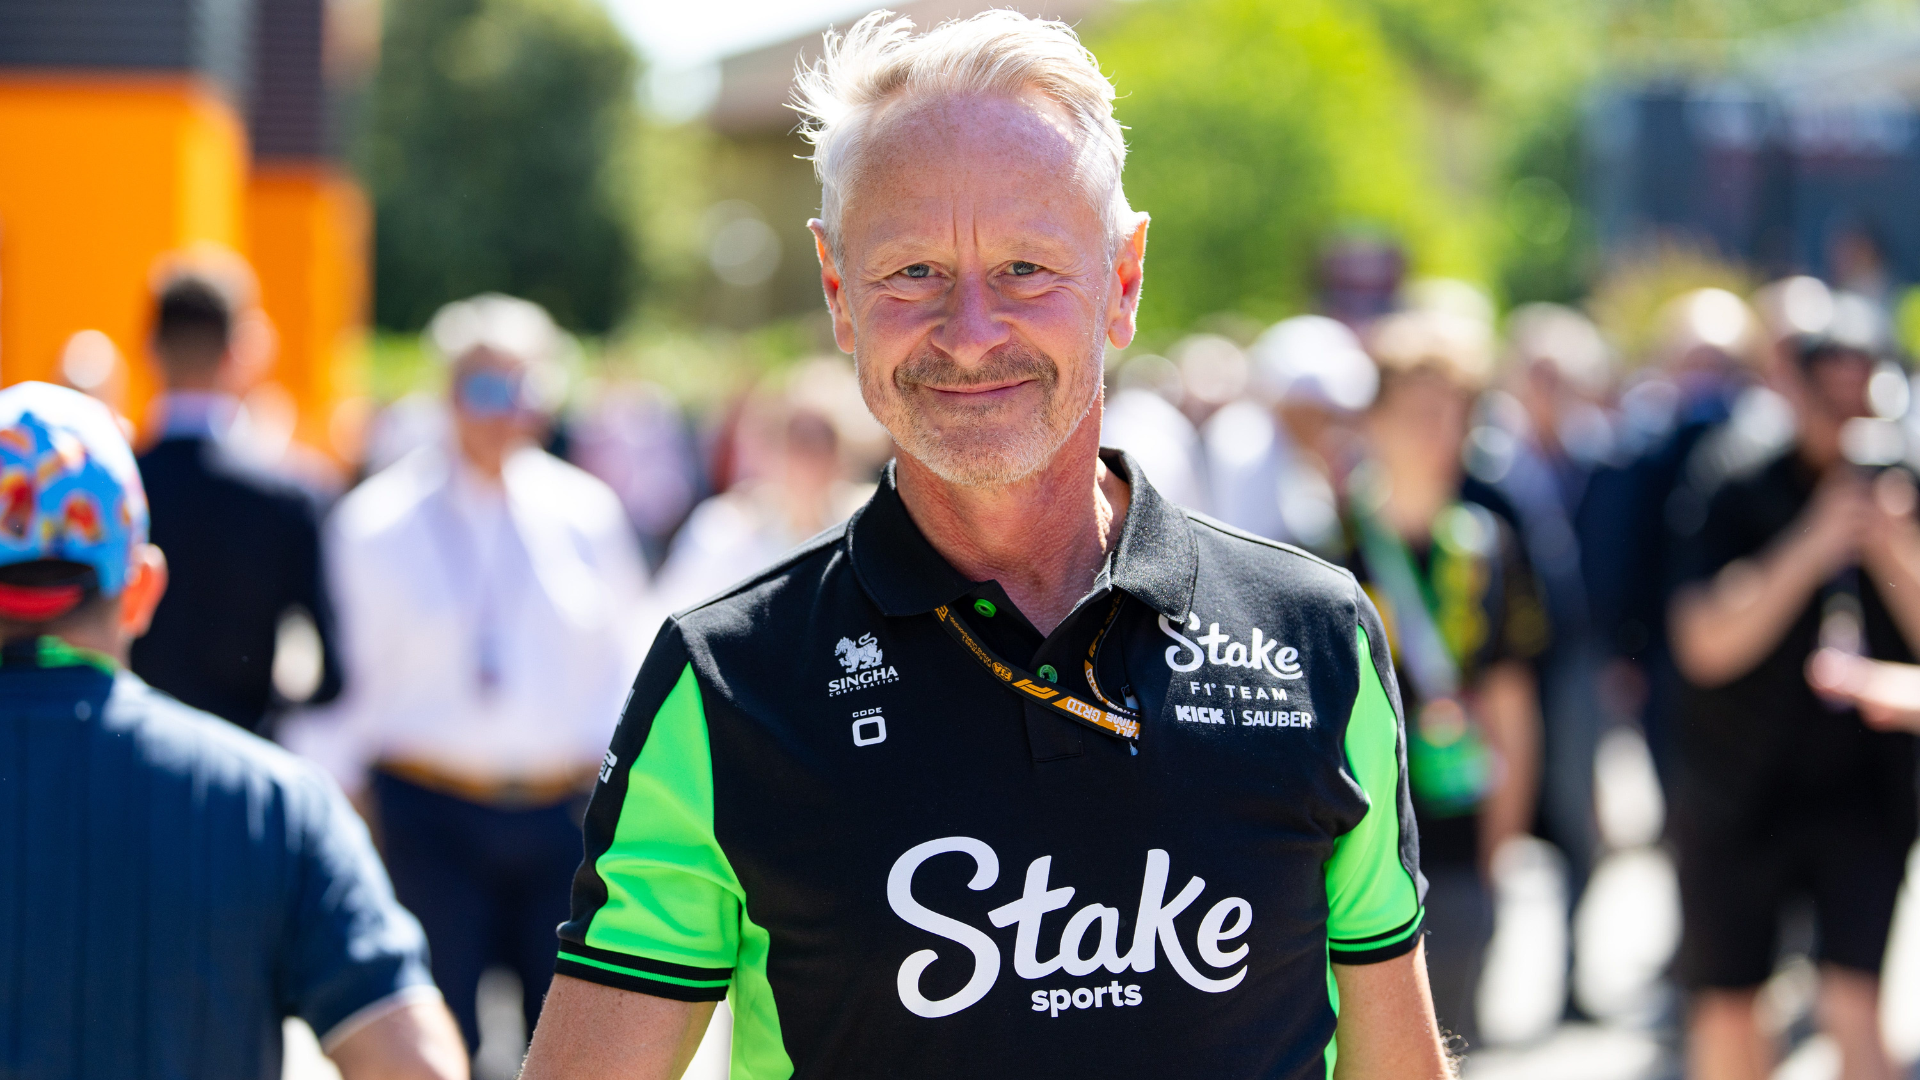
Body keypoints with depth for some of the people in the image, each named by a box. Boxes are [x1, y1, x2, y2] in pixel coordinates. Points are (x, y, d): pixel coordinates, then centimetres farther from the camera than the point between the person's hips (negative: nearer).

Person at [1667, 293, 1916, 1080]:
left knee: (1855, 1002, -11)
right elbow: (1707, 645, -15)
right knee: (1729, 1008, 8)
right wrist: (1811, 547, -22)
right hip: (1741, 792, 0)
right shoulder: (1741, 498, -4)